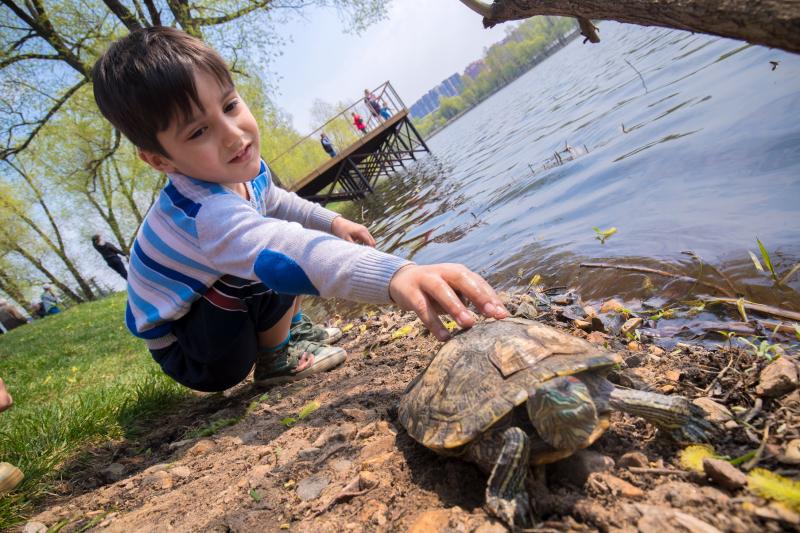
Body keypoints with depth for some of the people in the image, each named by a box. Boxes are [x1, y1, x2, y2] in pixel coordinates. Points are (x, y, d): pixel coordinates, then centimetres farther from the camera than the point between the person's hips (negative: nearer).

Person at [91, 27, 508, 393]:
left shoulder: (242, 171, -9)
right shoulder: (207, 215, -39)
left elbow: (272, 200, 15)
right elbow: (287, 251, -59)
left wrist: (330, 220, 6)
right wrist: (395, 275, -73)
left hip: (206, 308, 8)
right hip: (187, 356, -8)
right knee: (278, 263, -31)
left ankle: (293, 329, 20)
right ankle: (276, 359, -7)